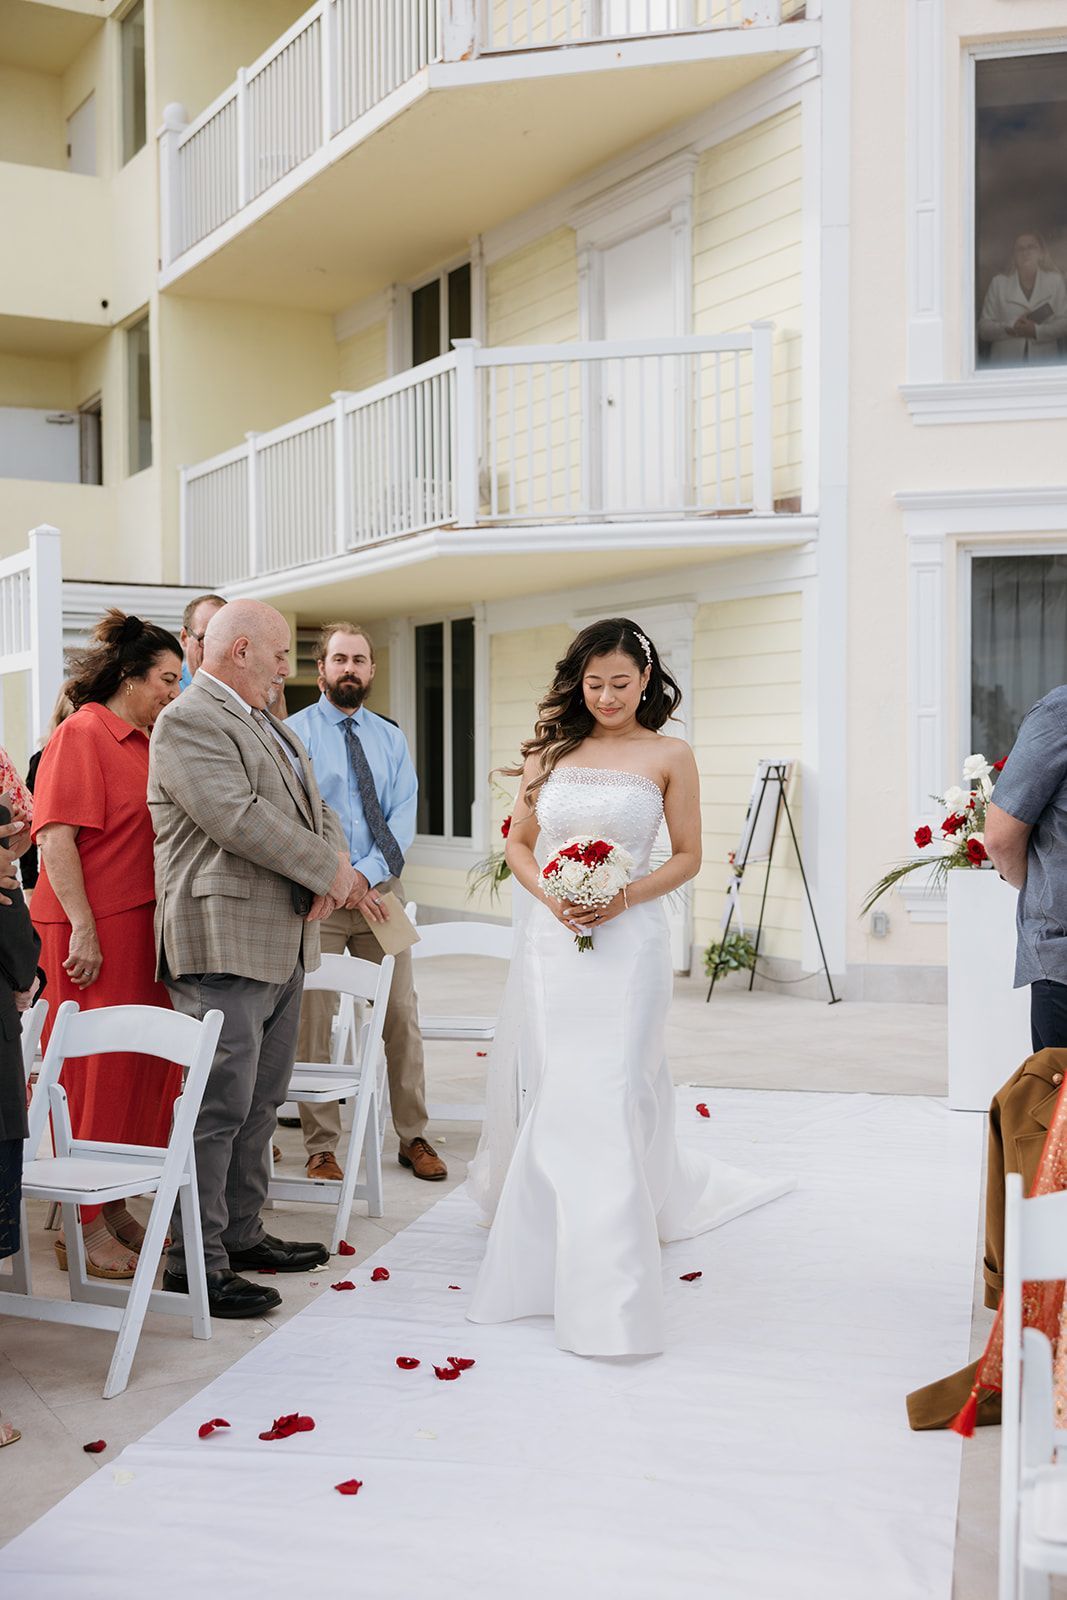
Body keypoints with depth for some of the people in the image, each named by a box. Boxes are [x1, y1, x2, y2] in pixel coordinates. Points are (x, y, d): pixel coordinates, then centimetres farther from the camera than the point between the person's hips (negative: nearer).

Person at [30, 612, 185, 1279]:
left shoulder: (144, 743, 17)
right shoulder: (82, 734, -9)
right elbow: (56, 838, -16)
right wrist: (83, 930, -20)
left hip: (143, 926, 8)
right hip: (93, 933, -8)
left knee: (147, 1071, 10)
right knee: (97, 1073, -2)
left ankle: (116, 1208, 23)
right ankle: (82, 1226, 9)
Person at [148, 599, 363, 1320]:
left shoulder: (273, 727, 21)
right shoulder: (189, 722, -10)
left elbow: (316, 809, 20)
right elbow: (239, 819, -21)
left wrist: (335, 869, -2)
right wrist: (330, 870, -12)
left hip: (284, 941, 10)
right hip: (225, 943, -10)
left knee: (260, 1102, 16)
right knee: (221, 1105, -7)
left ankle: (242, 1233, 27)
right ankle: (197, 1259, 2)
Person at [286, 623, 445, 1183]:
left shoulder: (391, 739, 12)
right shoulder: (294, 733, -1)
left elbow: (402, 818, 2)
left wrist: (367, 874, -12)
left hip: (382, 890, 4)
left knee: (402, 1016, 5)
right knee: (314, 1022, 0)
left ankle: (413, 1137, 16)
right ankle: (321, 1147, 11)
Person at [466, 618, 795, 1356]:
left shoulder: (669, 756, 2)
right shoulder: (551, 750, 10)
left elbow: (688, 856, 3)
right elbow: (518, 841, 13)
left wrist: (626, 896, -13)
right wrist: (549, 895, -6)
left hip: (626, 942, -3)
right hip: (549, 940, 3)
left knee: (607, 1098, -7)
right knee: (550, 1095, 8)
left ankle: (608, 1293, 2)